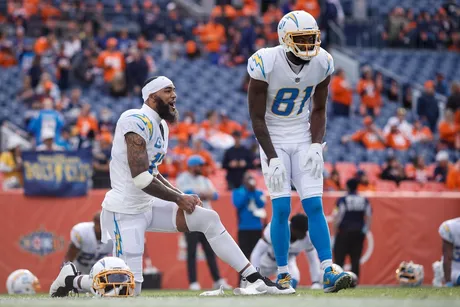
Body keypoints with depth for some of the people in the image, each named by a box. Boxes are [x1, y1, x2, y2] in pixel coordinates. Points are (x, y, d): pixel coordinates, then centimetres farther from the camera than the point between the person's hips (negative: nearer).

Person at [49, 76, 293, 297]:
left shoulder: (161, 125, 12)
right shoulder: (137, 122, -19)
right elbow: (141, 178, -24)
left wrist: (181, 195, 7)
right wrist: (179, 199, -11)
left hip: (148, 206, 9)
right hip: (125, 212, -9)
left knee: (208, 219, 1)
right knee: (130, 289, -12)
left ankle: (255, 279, 3)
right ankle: (69, 281, 10)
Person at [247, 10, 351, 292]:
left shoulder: (322, 63, -10)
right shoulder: (266, 64, -21)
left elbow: (319, 110, 4)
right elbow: (257, 117, -14)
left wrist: (316, 146, -10)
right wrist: (272, 158, -19)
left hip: (303, 137, 3)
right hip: (274, 139, -3)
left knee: (314, 205, -7)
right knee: (282, 208, -10)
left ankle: (329, 272, -10)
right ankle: (283, 274, 1)